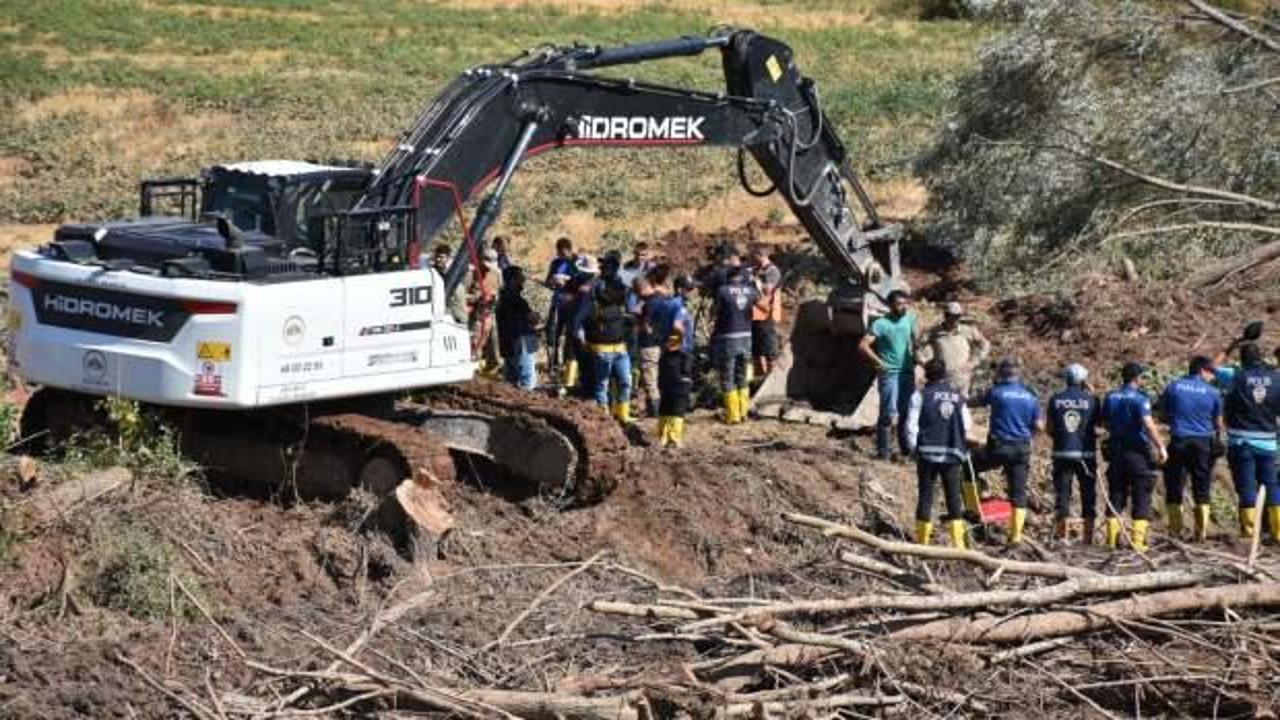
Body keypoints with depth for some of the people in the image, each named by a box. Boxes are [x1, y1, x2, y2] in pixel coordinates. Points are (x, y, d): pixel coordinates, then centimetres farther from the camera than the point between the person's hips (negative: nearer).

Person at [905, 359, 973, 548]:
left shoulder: (921, 396, -4)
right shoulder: (958, 396, 6)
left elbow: (911, 426, -6)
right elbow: (967, 425, 9)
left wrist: (914, 448, 5)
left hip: (928, 453, -2)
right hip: (953, 454, 2)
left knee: (925, 497, 5)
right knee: (954, 498, 6)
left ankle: (923, 541, 6)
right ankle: (958, 542, 0)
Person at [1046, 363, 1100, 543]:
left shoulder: (1055, 399, 0)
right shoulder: (1091, 399, -4)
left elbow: (1049, 429, 3)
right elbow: (1099, 424, 2)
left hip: (1062, 452, 1)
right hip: (1086, 453, -1)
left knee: (1062, 494, 6)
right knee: (1088, 495, 8)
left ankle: (1061, 536, 5)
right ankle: (1088, 537, 7)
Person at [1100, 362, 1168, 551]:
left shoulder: (1110, 397, 7)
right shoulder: (1139, 399, -12)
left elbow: (1105, 422, 14)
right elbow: (1148, 424, -22)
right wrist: (1161, 447, -22)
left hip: (1115, 450, 5)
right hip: (1137, 452, -5)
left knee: (1116, 495, 11)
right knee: (1141, 496, 1)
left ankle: (1112, 538, 9)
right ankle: (1138, 540, -4)